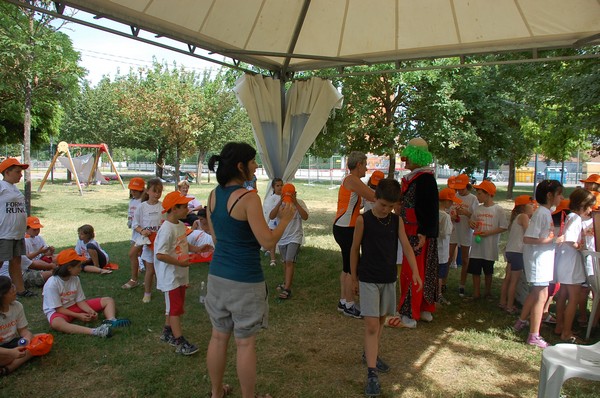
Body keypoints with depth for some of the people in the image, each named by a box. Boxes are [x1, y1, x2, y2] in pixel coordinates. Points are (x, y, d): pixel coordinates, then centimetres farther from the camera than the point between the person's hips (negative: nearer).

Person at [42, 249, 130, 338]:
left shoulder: (75, 279, -3)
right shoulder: (52, 284, -20)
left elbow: (80, 301, -1)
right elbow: (58, 308, -19)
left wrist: (91, 311, -19)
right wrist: (78, 315, -24)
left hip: (75, 306, 7)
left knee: (108, 300, -5)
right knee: (56, 323, -45)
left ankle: (111, 321, -38)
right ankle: (93, 331, -59)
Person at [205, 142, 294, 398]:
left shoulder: (213, 195, 4)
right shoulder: (248, 198, -18)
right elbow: (267, 241, -17)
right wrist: (285, 219, -3)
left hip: (217, 275, 7)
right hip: (245, 281, -7)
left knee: (219, 336, 19)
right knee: (245, 343, 7)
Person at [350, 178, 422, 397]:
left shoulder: (397, 220, 0)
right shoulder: (363, 219, -11)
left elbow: (406, 246, -6)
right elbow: (355, 250, -4)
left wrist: (415, 272, -18)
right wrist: (354, 278, 1)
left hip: (389, 279, 5)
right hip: (368, 279, -4)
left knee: (381, 320, 18)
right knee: (372, 325, -8)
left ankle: (369, 354, 38)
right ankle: (372, 373, -5)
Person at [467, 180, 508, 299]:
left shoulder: (498, 209, -9)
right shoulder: (478, 209, 6)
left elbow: (504, 227, -9)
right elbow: (473, 224, 17)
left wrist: (488, 233, -18)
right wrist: (471, 223, -6)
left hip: (490, 246, -4)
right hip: (477, 245, 4)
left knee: (488, 271, 11)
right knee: (475, 269, 6)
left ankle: (487, 291, 27)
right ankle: (476, 292, 17)